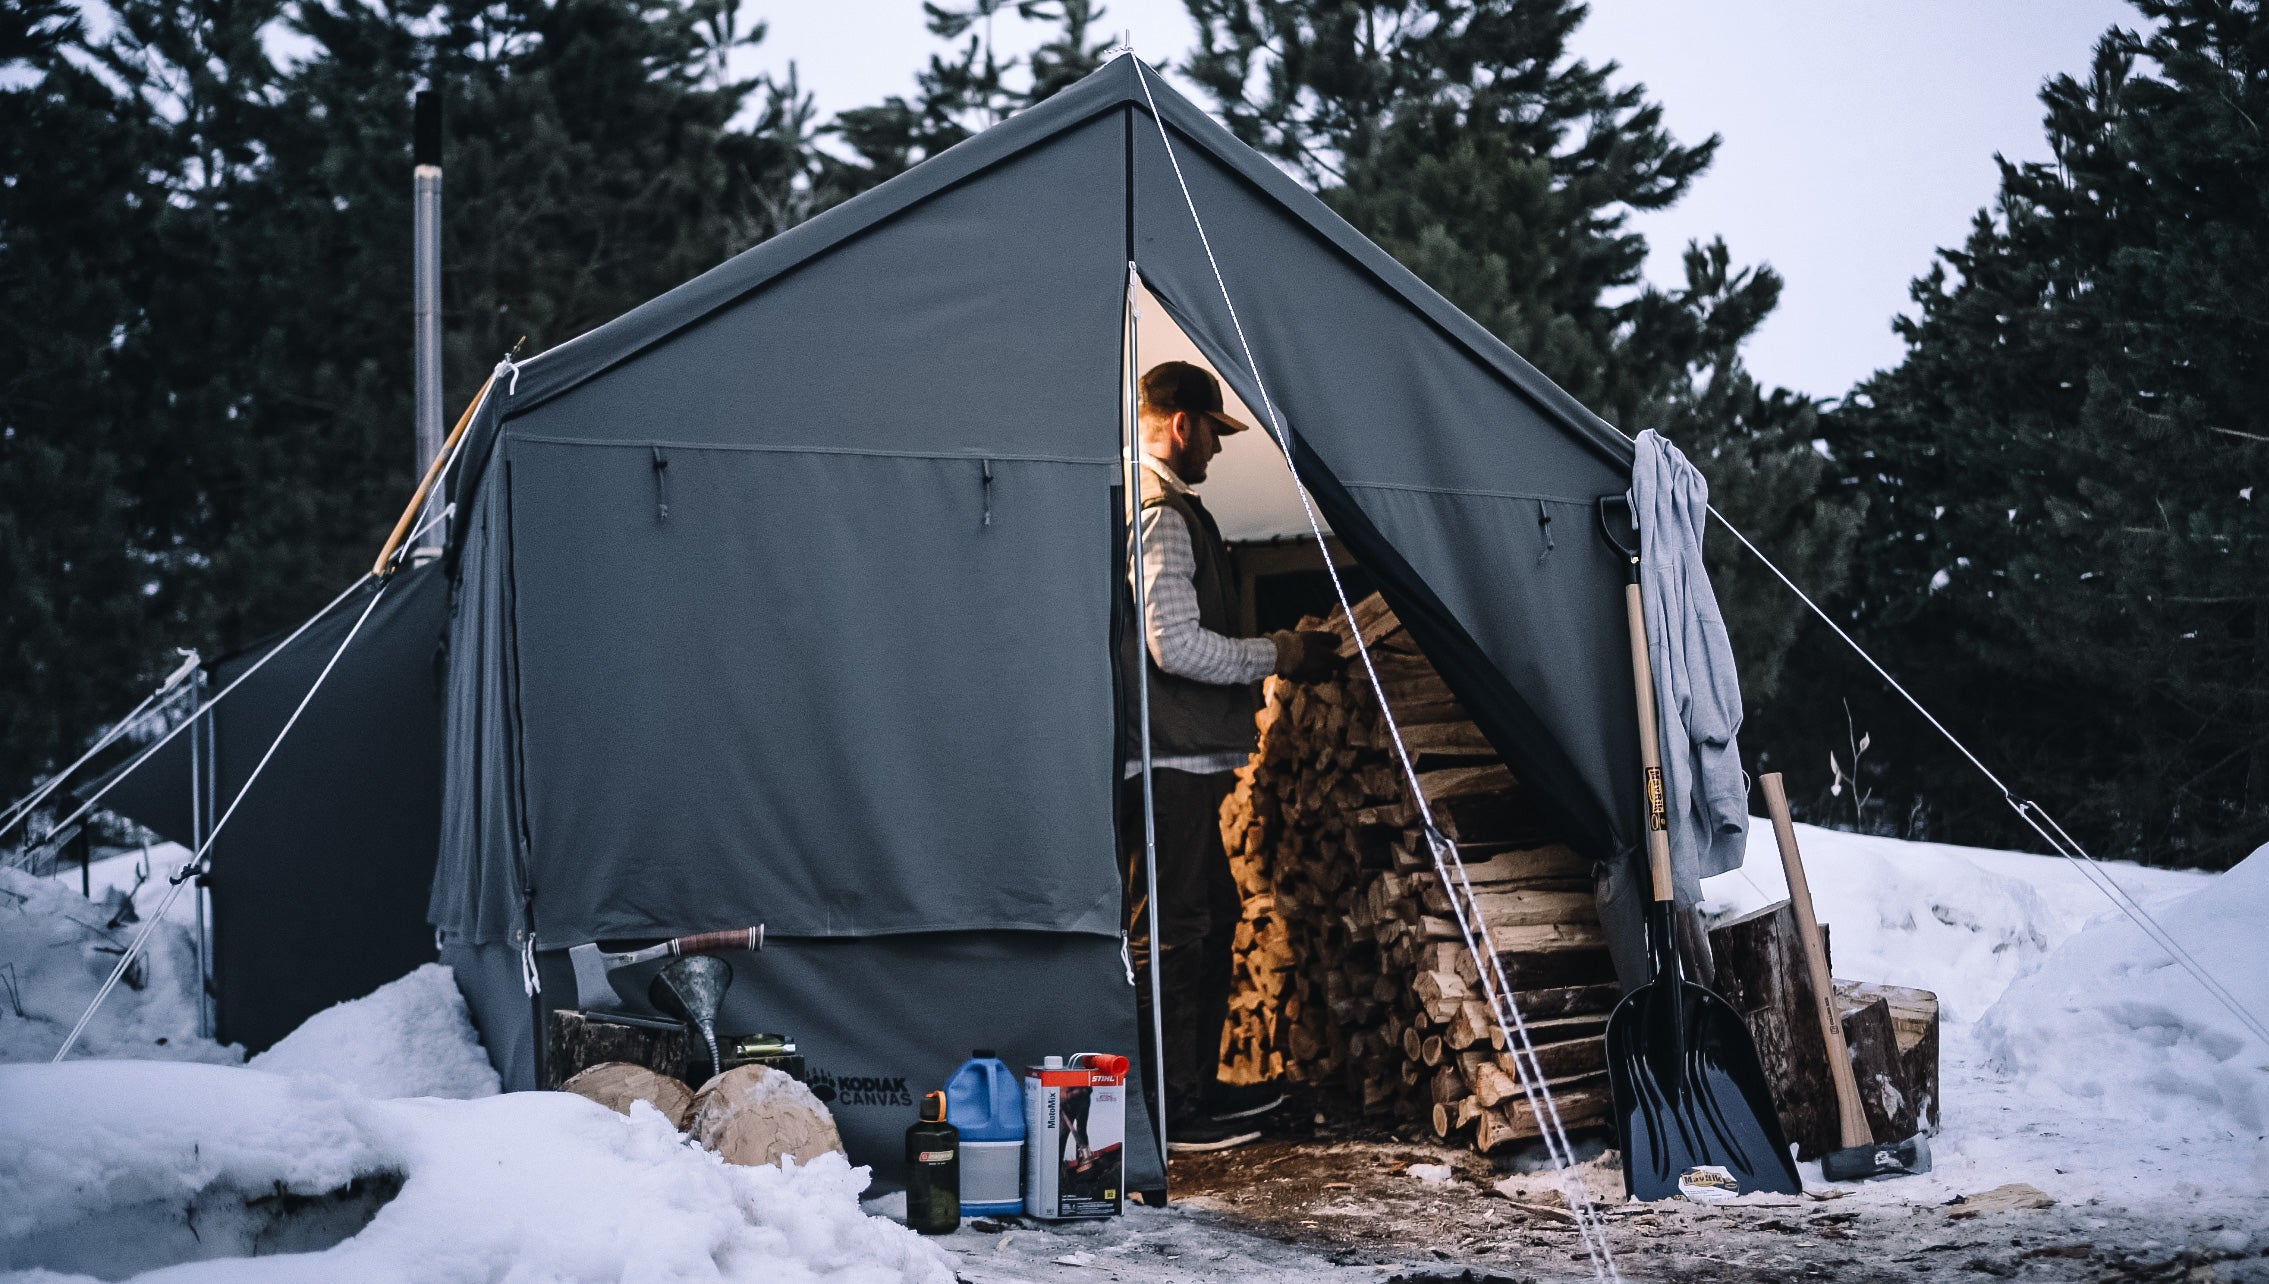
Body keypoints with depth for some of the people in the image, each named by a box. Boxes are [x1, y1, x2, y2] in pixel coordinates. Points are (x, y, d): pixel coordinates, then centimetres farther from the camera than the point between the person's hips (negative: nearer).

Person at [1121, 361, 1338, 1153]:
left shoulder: (1147, 507, 20)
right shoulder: (1164, 514, -14)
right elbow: (1176, 644, -22)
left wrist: (1269, 657, 24)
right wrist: (1279, 656, -12)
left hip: (1181, 759, 11)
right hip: (1172, 760, -11)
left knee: (1214, 915, 17)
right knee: (1170, 928, -6)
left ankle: (1196, 1084, 25)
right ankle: (1164, 1108, -1)